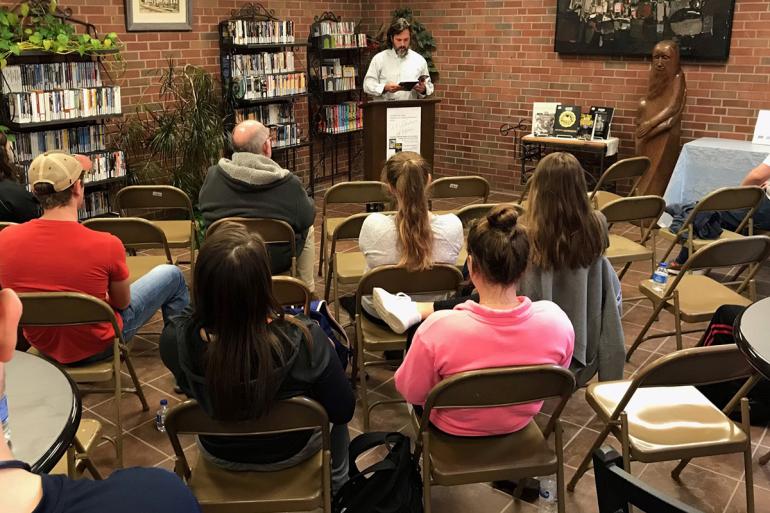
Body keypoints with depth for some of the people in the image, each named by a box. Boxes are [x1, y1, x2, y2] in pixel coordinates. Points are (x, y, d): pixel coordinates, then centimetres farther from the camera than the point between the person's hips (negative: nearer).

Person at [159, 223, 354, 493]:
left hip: (219, 455, 2)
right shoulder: (304, 339, -39)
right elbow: (343, 411, -21)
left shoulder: (174, 340, -33)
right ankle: (336, 483, 51)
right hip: (290, 453, -2)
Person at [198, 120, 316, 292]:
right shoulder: (289, 184, -23)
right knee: (308, 231, 28)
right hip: (277, 263, -3)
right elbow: (308, 218, -7)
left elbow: (203, 207, 4)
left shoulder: (213, 175, -14)